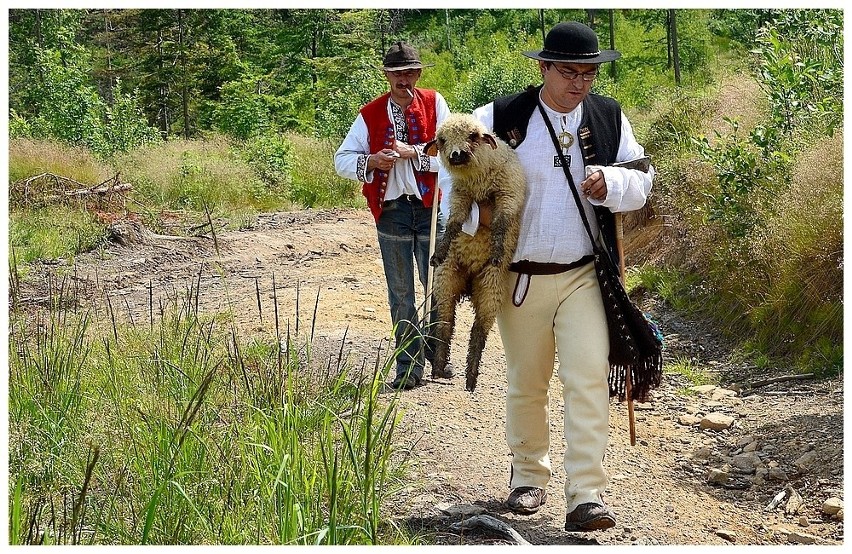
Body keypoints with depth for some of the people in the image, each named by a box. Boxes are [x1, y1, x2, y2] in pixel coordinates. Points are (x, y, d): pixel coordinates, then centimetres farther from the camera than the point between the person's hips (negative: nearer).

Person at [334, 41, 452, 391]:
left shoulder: (434, 104, 2)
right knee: (400, 293, 6)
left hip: (431, 207, -1)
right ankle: (409, 366, 14)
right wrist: (371, 161, -11)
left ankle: (435, 352, 23)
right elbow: (342, 160, 6)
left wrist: (412, 152, -18)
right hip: (392, 210, 1)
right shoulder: (371, 114, 6)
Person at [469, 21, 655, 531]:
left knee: (589, 382, -11)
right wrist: (475, 213, -13)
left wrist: (611, 182, -15)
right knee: (526, 385, 13)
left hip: (583, 277, 0)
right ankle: (530, 477, 34)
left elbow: (642, 182, 6)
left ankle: (586, 498, -11)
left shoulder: (609, 118, 2)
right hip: (520, 277, 0)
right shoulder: (500, 117, -5)